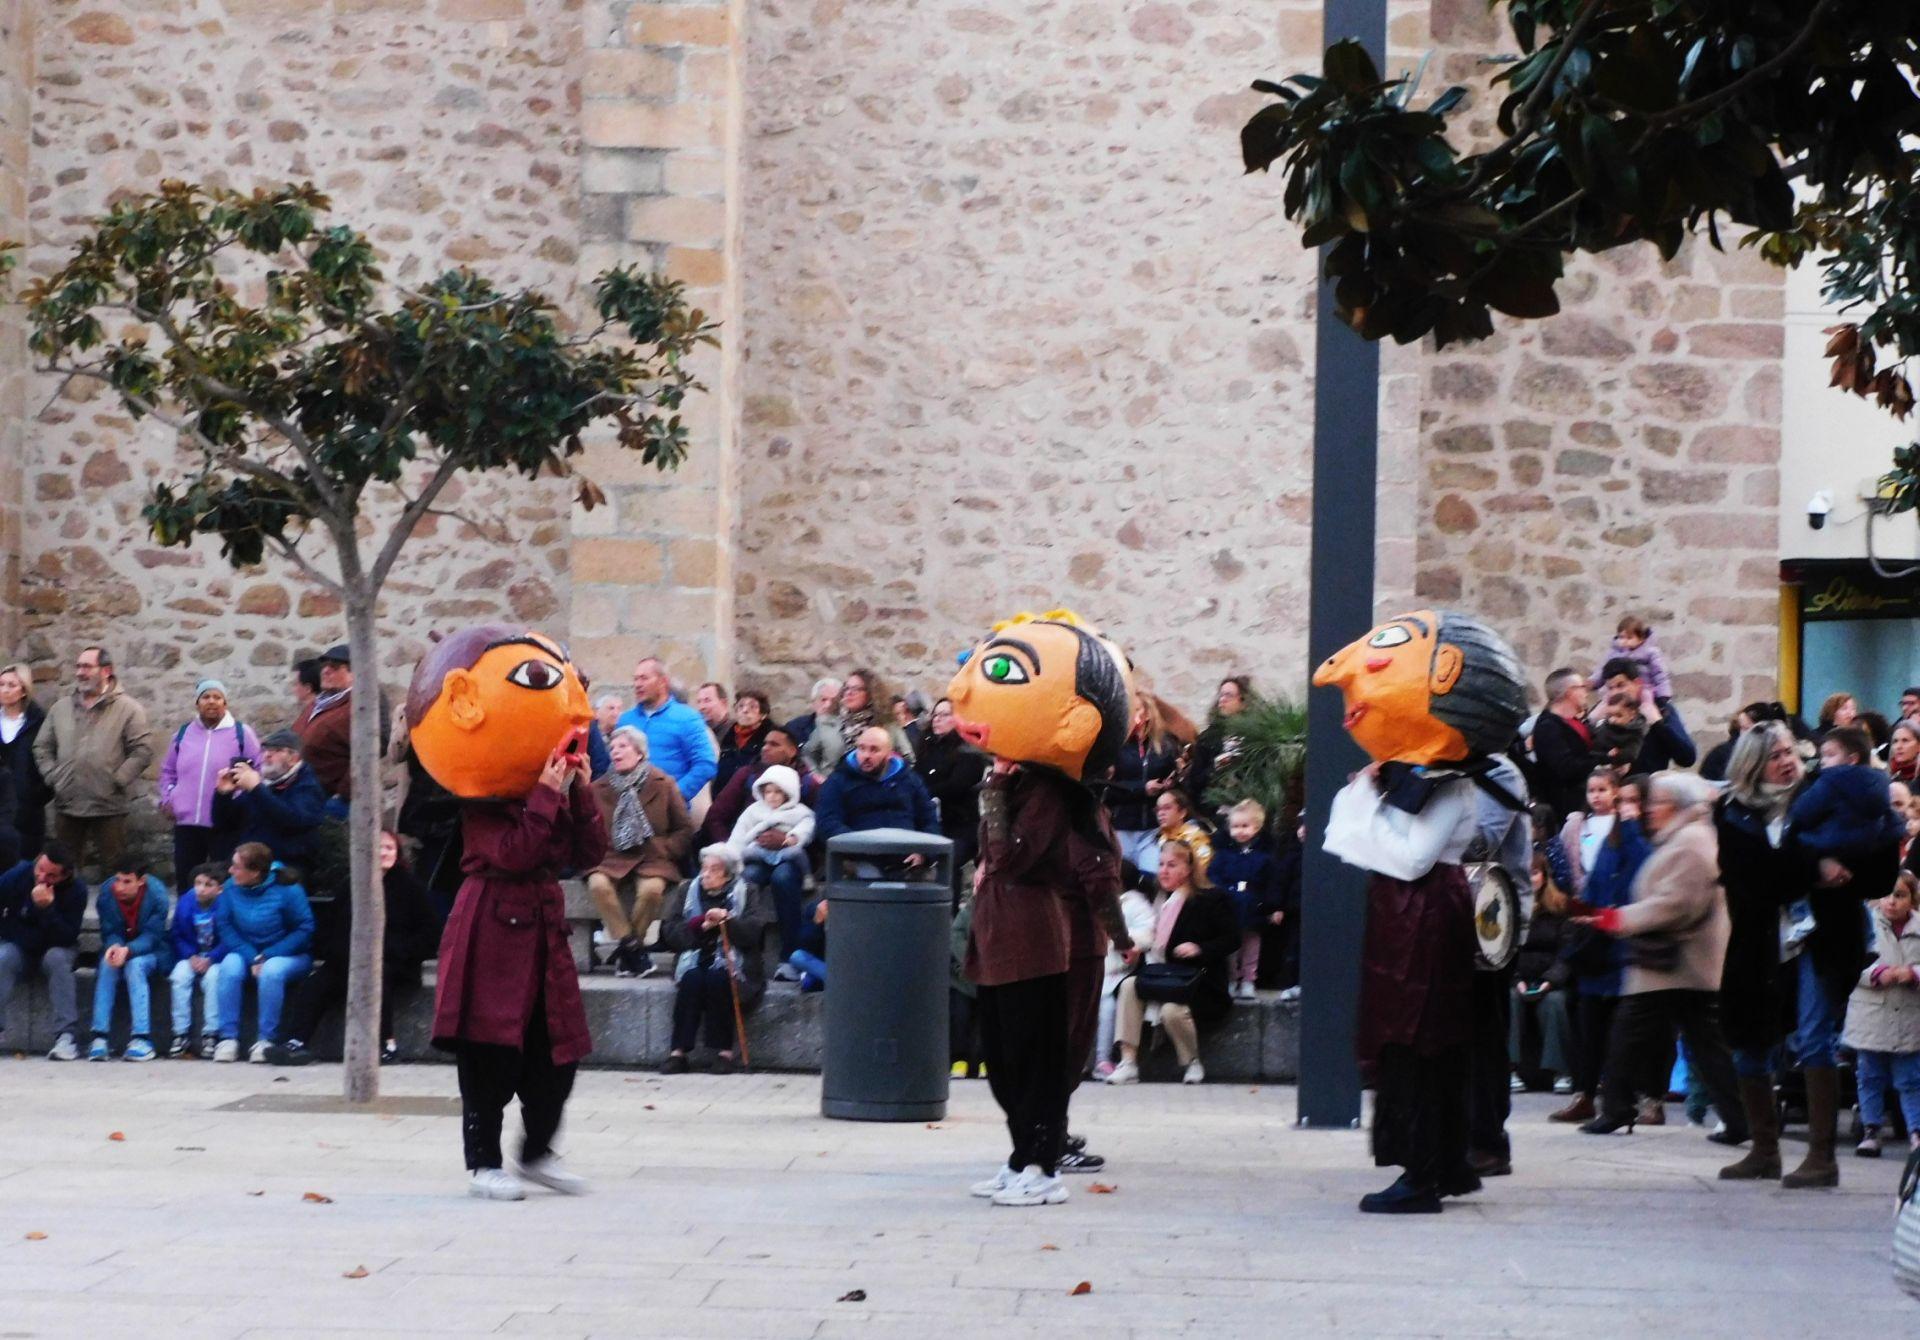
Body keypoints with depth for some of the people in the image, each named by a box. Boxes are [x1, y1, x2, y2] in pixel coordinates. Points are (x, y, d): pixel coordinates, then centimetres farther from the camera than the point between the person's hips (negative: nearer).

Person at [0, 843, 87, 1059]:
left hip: (54, 949, -1)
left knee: (57, 959, -35)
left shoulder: (76, 891, -18)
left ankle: (66, 1036, -36)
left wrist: (47, 909, -37)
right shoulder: (18, 875, -14)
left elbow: (68, 937, -24)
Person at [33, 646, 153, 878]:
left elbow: (143, 749, -9)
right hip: (67, 805, 4)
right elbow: (42, 748, 14)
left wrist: (118, 781, -13)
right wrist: (53, 777, 1)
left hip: (109, 807, -4)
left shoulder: (128, 709, -3)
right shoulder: (61, 708, 12)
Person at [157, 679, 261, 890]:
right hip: (186, 823, 4)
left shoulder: (242, 734, 1)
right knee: (186, 884, 7)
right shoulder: (184, 734, 13)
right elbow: (168, 771, 23)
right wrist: (167, 798, 9)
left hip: (226, 825, -4)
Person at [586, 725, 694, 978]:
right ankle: (631, 947, -24)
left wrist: (662, 848, -7)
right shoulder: (599, 788, 10)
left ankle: (625, 949, -14)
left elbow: (685, 830, 7)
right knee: (598, 884, -34)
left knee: (651, 888, -36)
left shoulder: (663, 785, 6)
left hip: (652, 859, -1)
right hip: (612, 858, 1)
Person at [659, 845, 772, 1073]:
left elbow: (755, 930, -6)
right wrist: (701, 925, -10)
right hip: (694, 958, 2)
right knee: (691, 978, -31)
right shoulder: (687, 890, 16)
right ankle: (678, 1052, -32)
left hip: (732, 961, -2)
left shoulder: (747, 892, 10)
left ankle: (724, 1051, -29)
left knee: (718, 977, -33)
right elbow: (669, 932, 5)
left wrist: (727, 920, -20)